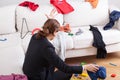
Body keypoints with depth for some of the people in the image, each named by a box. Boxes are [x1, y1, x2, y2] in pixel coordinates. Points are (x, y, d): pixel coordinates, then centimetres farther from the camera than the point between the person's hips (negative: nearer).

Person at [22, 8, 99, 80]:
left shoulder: (36, 36, -8)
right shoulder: (47, 47, -31)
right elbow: (65, 68, -26)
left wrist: (50, 20, 24)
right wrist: (85, 67, -19)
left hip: (28, 73, 8)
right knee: (68, 73, 9)